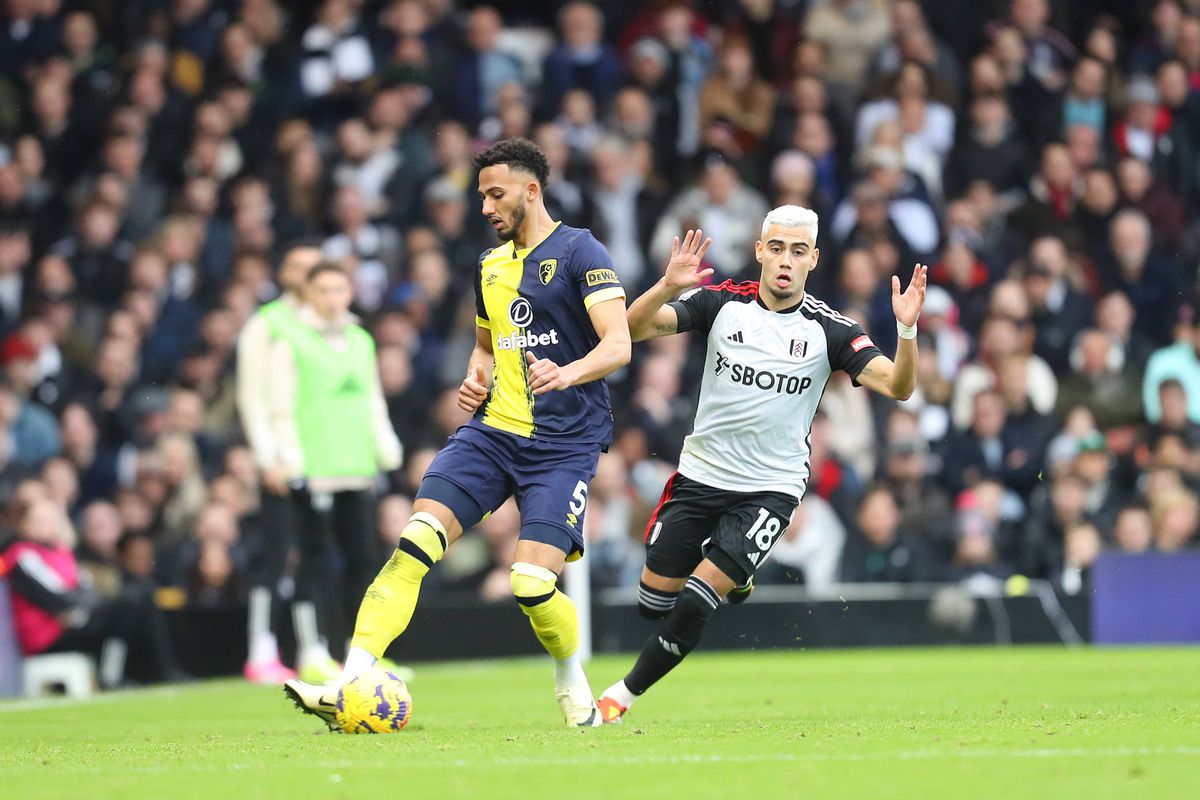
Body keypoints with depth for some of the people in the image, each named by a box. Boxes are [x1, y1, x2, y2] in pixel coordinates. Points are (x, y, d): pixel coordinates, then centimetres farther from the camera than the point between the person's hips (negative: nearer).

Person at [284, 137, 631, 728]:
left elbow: (618, 344, -15)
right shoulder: (490, 263, 18)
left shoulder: (577, 251, -5)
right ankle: (350, 687, -21)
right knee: (415, 541, -16)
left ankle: (571, 680, 14)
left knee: (532, 583, -18)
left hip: (564, 444, -6)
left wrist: (570, 372, -34)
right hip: (492, 430, 6)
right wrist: (478, 378, 10)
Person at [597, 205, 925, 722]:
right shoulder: (722, 302, -6)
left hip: (771, 489, -2)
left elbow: (897, 387, -18)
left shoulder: (830, 330, -10)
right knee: (654, 601, 10)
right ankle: (730, 575, 40)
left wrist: (906, 330, -37)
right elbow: (634, 328, -15)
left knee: (692, 609, -13)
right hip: (701, 472, 3)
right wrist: (667, 287, -35)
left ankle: (625, 694, 8)